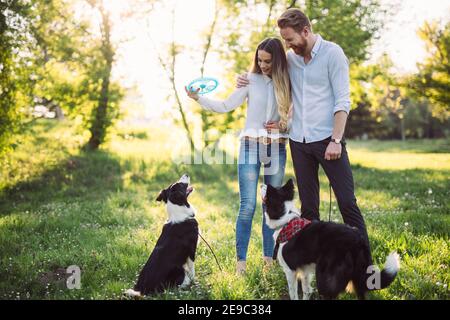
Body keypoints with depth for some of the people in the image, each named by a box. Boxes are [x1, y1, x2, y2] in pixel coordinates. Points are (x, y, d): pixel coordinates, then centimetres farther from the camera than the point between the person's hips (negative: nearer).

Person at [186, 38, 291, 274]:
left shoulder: (286, 83, 5)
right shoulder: (251, 81, 1)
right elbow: (226, 106, 0)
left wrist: (284, 125, -9)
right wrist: (198, 98, -9)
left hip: (277, 148, 2)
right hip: (251, 145, -2)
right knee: (248, 205, -7)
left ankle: (268, 258, 16)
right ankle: (241, 260, -1)